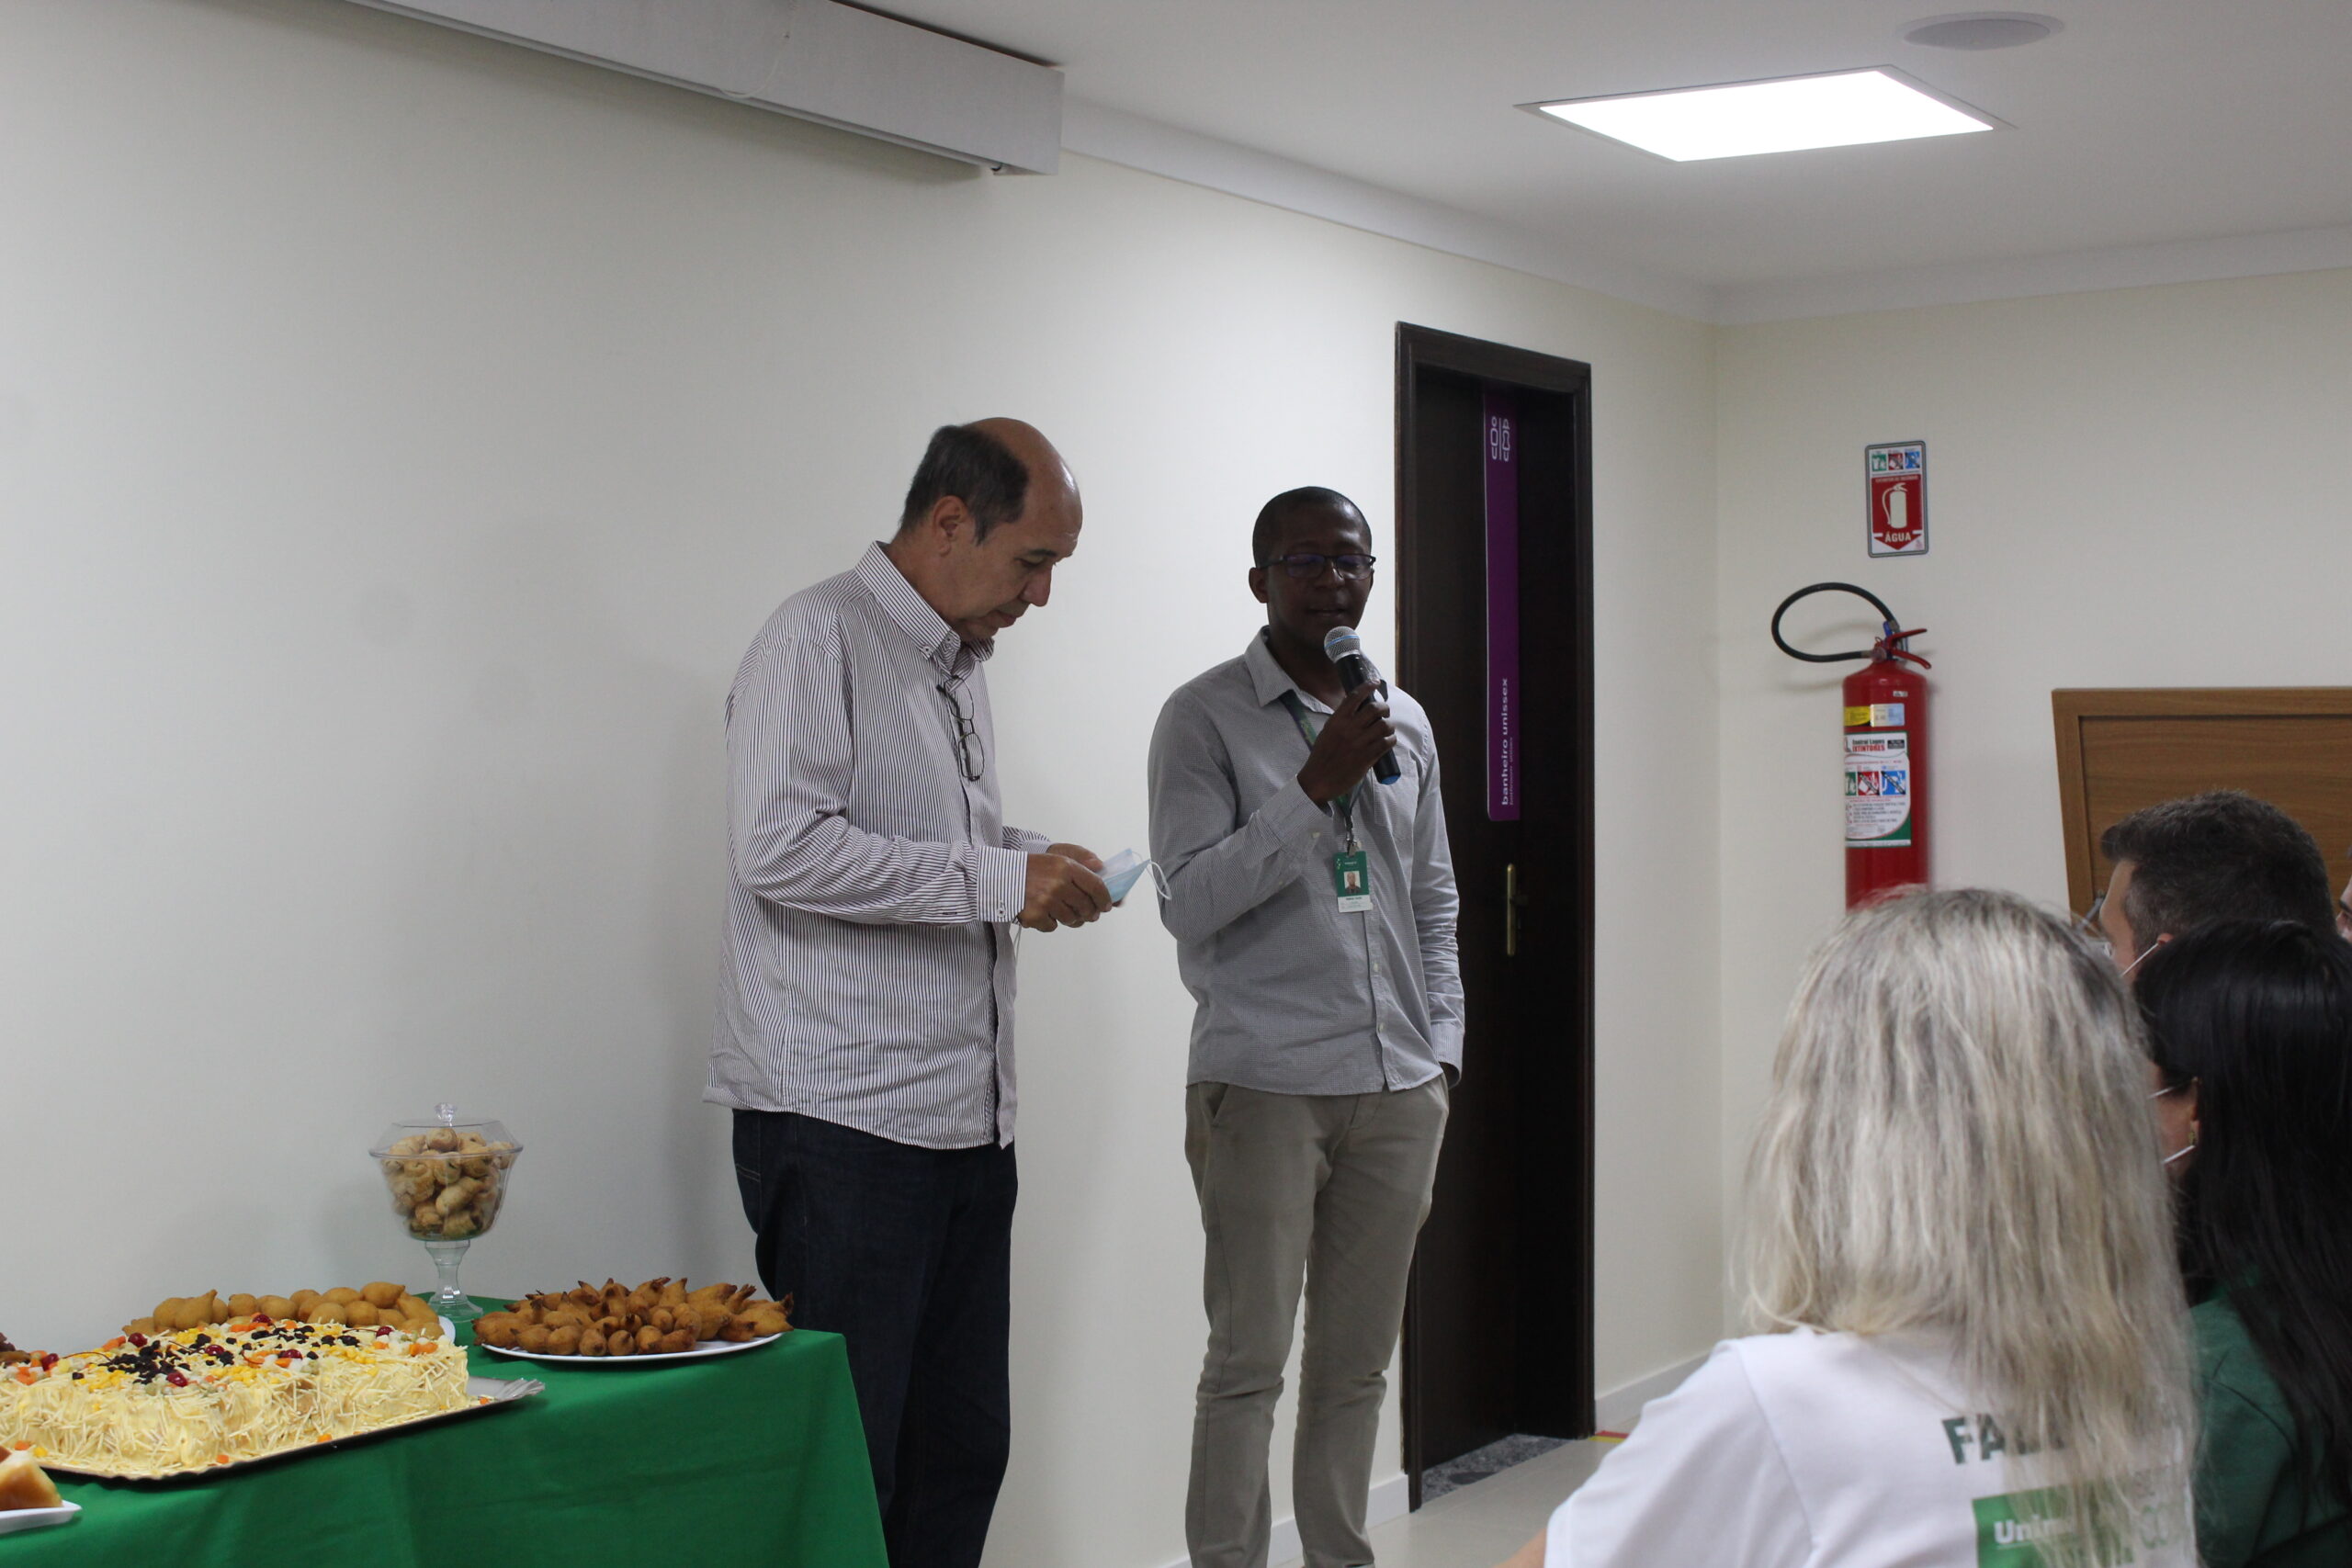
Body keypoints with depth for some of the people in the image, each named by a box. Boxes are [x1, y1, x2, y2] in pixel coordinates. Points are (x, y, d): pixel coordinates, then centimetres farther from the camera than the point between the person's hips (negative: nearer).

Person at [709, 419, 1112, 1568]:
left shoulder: (957, 665, 19)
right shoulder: (819, 638, -8)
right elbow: (779, 848, -21)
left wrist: (1035, 873, 10)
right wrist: (996, 879, -18)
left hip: (966, 1125, 9)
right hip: (842, 1127, -9)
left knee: (963, 1450, 10)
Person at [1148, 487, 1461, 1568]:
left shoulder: (1404, 723, 13)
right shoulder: (1206, 717, -4)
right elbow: (1190, 903, -13)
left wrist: (1442, 1050, 12)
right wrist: (1316, 782, -17)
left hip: (1399, 1087, 5)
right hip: (1265, 1085, -5)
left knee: (1357, 1363, 10)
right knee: (1250, 1363, -4)